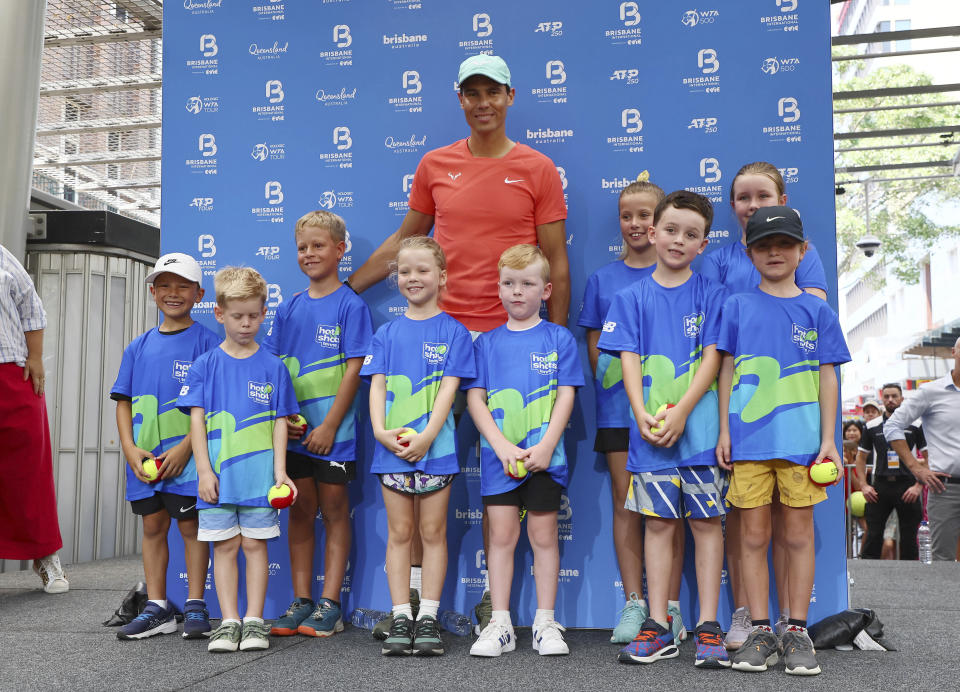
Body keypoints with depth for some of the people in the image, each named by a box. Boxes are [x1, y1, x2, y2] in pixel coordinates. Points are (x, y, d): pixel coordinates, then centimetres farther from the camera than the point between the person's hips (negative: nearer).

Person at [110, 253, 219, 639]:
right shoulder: (138, 347, 12)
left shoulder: (206, 342, -3)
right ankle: (157, 608, 20)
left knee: (190, 524, 0)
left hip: (186, 455, -5)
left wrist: (185, 447, -17)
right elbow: (124, 402, 11)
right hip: (144, 457, 5)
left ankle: (195, 606, 12)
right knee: (153, 525, 11)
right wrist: (130, 448, -3)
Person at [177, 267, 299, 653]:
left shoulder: (272, 366, 4)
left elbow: (280, 421, 4)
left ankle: (254, 621, 13)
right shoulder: (205, 365, 3)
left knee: (255, 544, 5)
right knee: (225, 545, 5)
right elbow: (197, 419, 1)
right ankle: (229, 621, 13)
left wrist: (280, 470, -2)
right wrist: (204, 470, -5)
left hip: (259, 473, 0)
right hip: (218, 474, 0)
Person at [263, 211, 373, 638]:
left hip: (332, 429, -5)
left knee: (333, 509, 3)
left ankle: (329, 604, 10)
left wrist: (329, 425, -14)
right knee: (300, 510, 9)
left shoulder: (350, 305, -5)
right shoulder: (288, 308, 10)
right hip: (293, 429, 5)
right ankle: (301, 603, 18)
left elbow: (354, 368, -10)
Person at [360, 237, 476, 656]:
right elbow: (376, 385, 3)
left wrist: (426, 436, -18)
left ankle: (428, 617, 12)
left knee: (433, 532, 5)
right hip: (391, 448, 2)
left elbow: (449, 387, -7)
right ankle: (400, 618, 12)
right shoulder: (387, 333, 9)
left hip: (435, 446, -2)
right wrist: (380, 430, -13)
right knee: (399, 533, 6)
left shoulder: (453, 331, 1)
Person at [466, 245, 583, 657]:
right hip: (498, 457, 1)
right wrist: (503, 447, -11)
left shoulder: (558, 339, 4)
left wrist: (545, 447, -13)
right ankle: (500, 624, 11)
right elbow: (474, 397, 1)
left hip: (544, 456, -1)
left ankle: (545, 623, 15)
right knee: (502, 535, 3)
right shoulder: (487, 342, 7)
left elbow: (566, 396, -1)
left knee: (544, 535, 5)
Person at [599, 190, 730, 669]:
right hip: (649, 428, 1)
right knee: (658, 521, 6)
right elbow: (628, 359, 2)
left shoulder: (712, 294, 3)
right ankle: (658, 628, 13)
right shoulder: (632, 297, 7)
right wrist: (641, 414, -12)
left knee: (705, 520, 3)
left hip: (699, 426, -1)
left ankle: (708, 627, 11)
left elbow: (712, 357, -4)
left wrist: (681, 413, -15)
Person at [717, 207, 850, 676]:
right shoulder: (738, 306, 7)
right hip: (749, 440, 0)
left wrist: (828, 439, 2)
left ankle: (797, 630, 16)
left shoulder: (817, 311, 7)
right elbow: (727, 371, 7)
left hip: (802, 439, 0)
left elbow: (827, 377, 7)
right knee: (753, 536, 4)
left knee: (799, 535, 5)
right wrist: (724, 431, 2)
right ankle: (760, 631, 13)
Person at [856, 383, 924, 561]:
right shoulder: (872, 426, 9)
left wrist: (918, 486, -8)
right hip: (880, 486, 1)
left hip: (907, 485, -1)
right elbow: (861, 456, 14)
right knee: (873, 535, -2)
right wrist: (863, 485, 3)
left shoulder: (915, 425, 3)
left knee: (908, 537, 4)